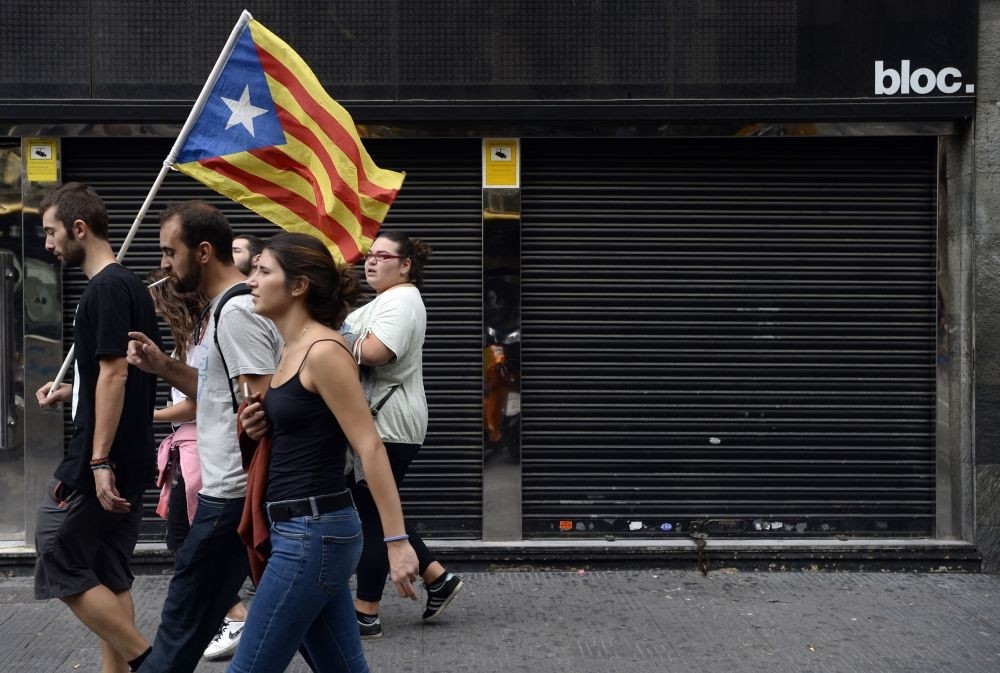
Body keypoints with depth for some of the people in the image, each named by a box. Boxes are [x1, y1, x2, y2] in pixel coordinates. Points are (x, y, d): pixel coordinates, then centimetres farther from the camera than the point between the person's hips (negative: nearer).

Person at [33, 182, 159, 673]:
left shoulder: (106, 288, -14)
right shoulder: (128, 284, 15)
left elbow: (114, 374, -20)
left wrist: (99, 462, -22)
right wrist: (71, 392, 15)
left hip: (102, 461, -10)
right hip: (131, 460, 10)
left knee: (61, 566, -4)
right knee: (108, 575, 12)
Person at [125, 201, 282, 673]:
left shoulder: (236, 313, -16)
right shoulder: (230, 307, 16)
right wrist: (163, 366, 10)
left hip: (232, 496, -10)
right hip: (234, 490, 10)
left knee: (183, 625, 0)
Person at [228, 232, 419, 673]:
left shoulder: (323, 351, -15)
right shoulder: (292, 350, 13)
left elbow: (370, 447, -18)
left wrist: (397, 541, -21)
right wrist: (262, 426, 3)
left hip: (312, 533, -10)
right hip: (306, 531, 10)